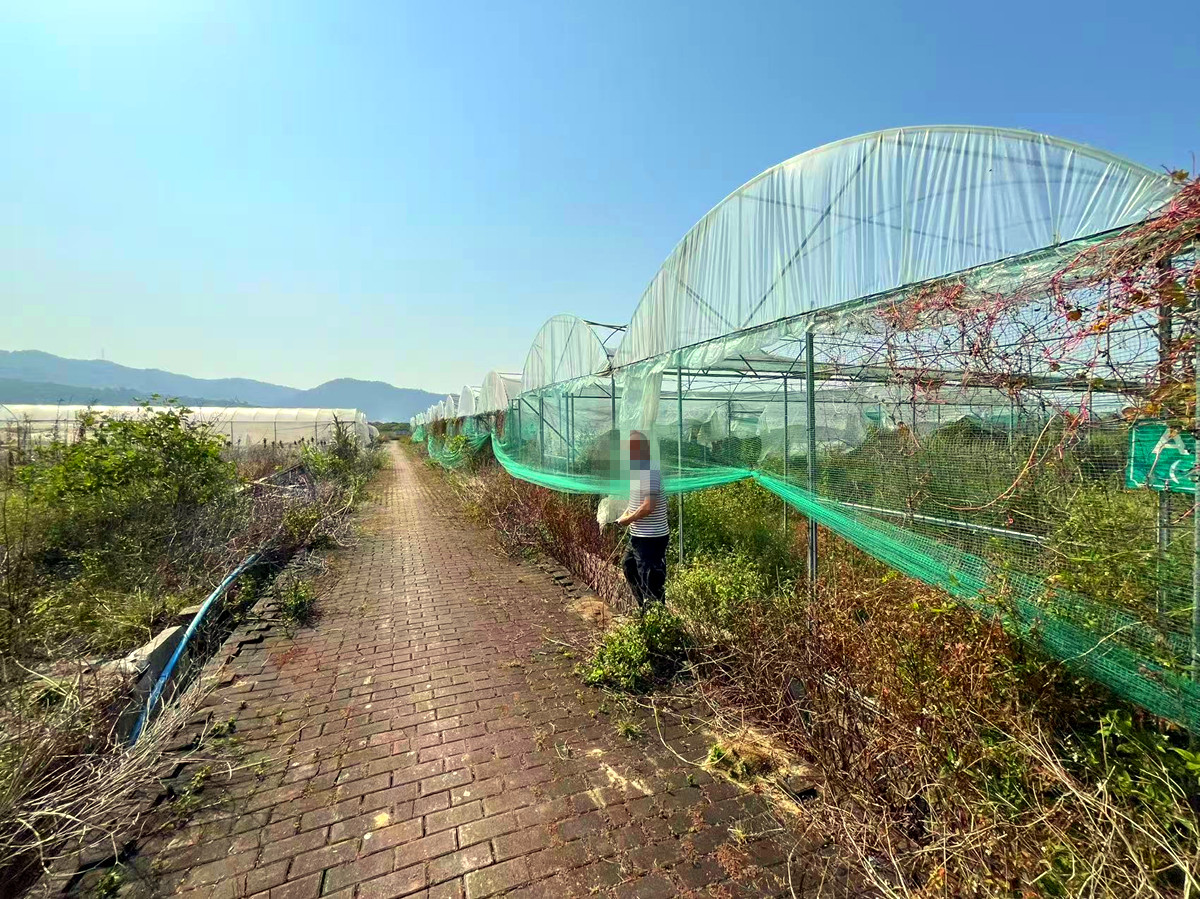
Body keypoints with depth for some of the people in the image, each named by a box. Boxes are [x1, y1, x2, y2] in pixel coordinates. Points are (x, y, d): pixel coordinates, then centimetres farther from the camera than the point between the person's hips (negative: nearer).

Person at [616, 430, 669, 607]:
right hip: (639, 536, 11)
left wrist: (628, 520, -16)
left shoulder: (650, 471, -22)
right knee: (628, 565, 27)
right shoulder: (639, 470, 9)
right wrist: (626, 514, 5)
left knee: (651, 582, -1)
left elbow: (648, 506, -29)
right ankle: (644, 606, 42)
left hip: (650, 538, -11)